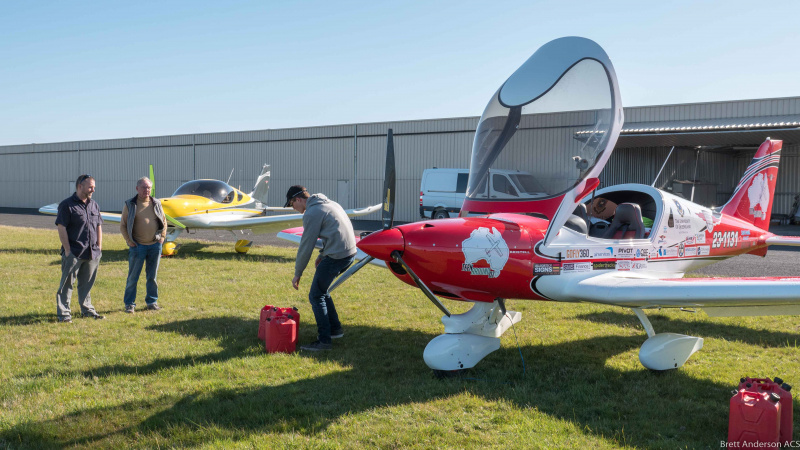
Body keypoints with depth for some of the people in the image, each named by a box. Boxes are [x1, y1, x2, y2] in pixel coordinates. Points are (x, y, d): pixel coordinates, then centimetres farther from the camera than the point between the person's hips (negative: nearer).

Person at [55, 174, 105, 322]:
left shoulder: (94, 205, 14)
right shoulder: (67, 205, -6)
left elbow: (99, 226, 20)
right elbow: (61, 228, -10)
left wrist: (99, 248, 12)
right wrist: (67, 250, -13)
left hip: (92, 253, 6)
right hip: (74, 253, -6)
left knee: (87, 283, 14)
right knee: (67, 284, -1)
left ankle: (87, 310, 24)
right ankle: (63, 313, 6)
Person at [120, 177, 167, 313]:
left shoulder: (156, 204, 8)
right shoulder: (130, 205, -1)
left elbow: (164, 221, 17)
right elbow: (122, 225, 1)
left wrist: (162, 237, 7)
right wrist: (130, 242, -6)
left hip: (155, 245, 3)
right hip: (137, 246, -3)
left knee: (152, 276, 10)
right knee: (133, 276, 1)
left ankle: (152, 301, 21)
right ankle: (130, 304, 11)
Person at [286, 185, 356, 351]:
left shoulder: (311, 213, -10)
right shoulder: (328, 203, 19)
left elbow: (306, 246, -8)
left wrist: (297, 274, 1)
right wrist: (323, 254, 21)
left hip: (336, 256, -9)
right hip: (350, 252, 9)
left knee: (316, 296, -1)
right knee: (321, 290, 22)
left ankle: (324, 341, -1)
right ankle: (335, 328, 27)